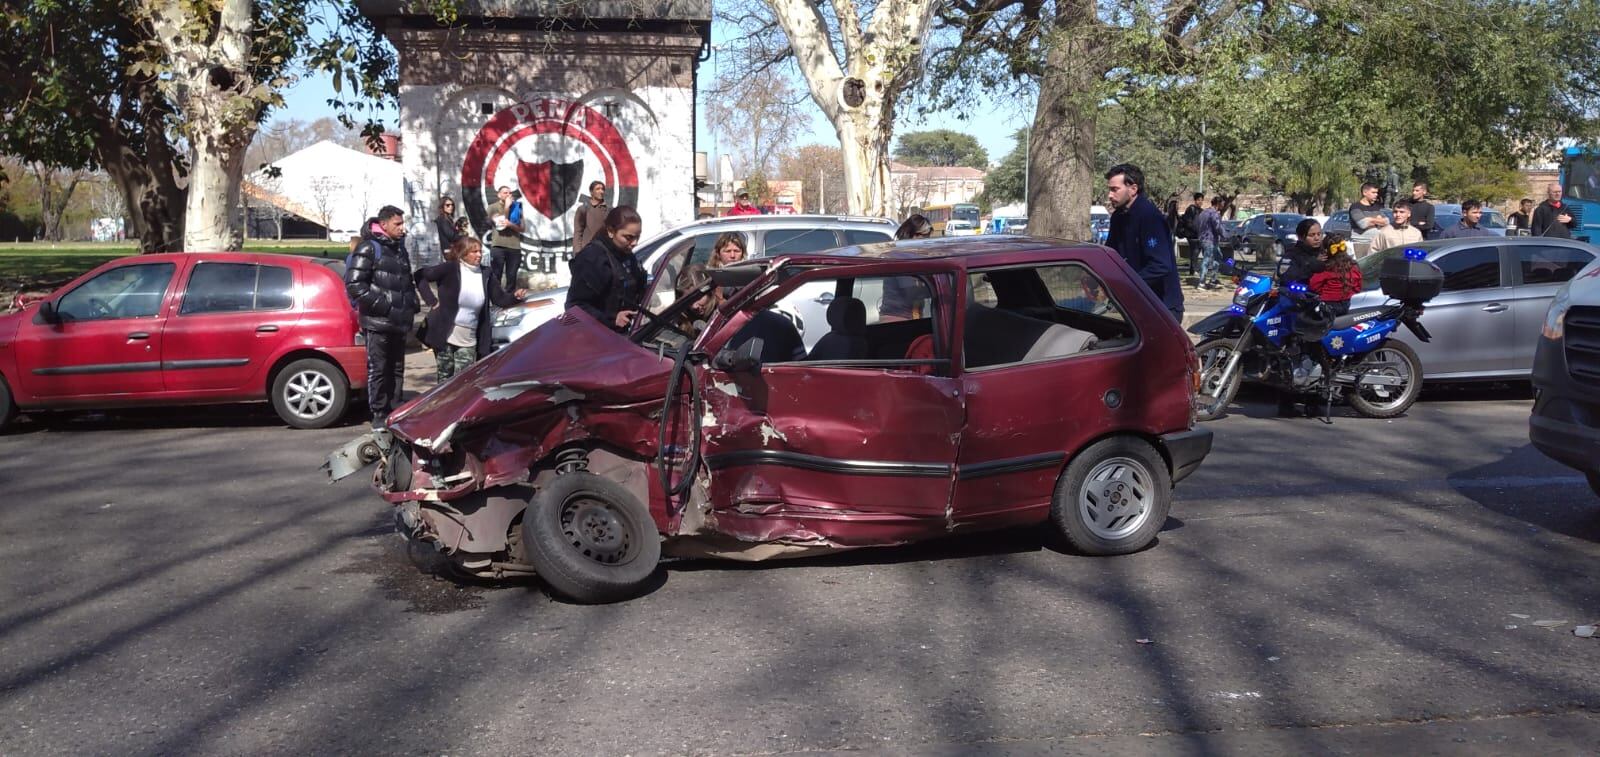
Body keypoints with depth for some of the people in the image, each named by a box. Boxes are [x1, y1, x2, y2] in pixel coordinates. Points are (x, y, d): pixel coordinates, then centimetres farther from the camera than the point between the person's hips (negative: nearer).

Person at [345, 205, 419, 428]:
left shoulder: (399, 249, 16)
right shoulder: (369, 249, -8)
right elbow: (354, 285, -15)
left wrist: (411, 306, 14)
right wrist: (382, 305, -17)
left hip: (399, 323, 7)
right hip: (377, 322, -7)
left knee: (397, 369, 13)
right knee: (377, 369, -2)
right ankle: (379, 415, 4)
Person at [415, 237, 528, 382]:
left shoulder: (485, 274, 3)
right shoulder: (451, 268, -8)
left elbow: (500, 298, 7)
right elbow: (421, 276, -6)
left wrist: (515, 297, -12)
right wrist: (432, 301, -10)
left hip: (469, 340, 3)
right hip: (445, 335, -3)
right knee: (446, 378, 8)